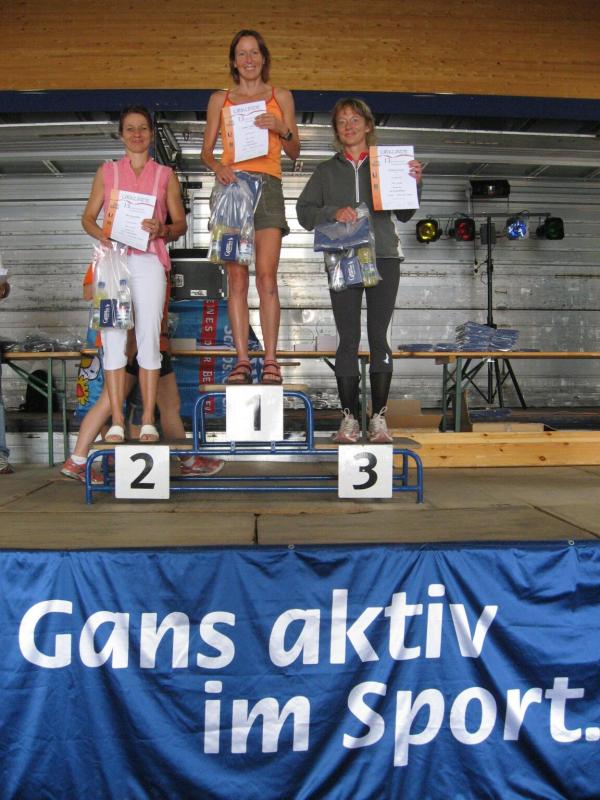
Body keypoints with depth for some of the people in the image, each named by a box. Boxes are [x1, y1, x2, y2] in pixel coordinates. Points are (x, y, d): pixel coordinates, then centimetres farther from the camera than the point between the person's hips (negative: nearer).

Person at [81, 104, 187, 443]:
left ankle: (148, 421, -2)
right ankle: (116, 422, 0)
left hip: (149, 261, -1)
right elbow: (88, 217, 14)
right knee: (113, 337, -4)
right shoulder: (107, 171, 16)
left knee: (150, 337, -6)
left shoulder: (166, 175, 13)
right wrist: (101, 234, -8)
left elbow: (181, 223, 10)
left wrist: (162, 230, -11)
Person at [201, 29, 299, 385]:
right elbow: (206, 150, 13)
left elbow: (295, 152, 14)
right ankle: (242, 359, -5)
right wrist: (218, 166, -9)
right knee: (237, 278, -6)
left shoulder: (281, 97, 18)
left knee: (266, 275, -14)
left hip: (268, 184, -1)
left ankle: (270, 360, -12)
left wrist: (281, 129, -6)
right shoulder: (219, 99, 19)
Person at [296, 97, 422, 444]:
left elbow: (405, 214, 10)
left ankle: (379, 418, 1)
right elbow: (304, 211, 8)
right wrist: (333, 213, -9)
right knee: (348, 339, -3)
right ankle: (349, 418, 1)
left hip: (383, 258, 0)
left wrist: (413, 183, -6)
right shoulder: (327, 171, 18)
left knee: (379, 336, -3)